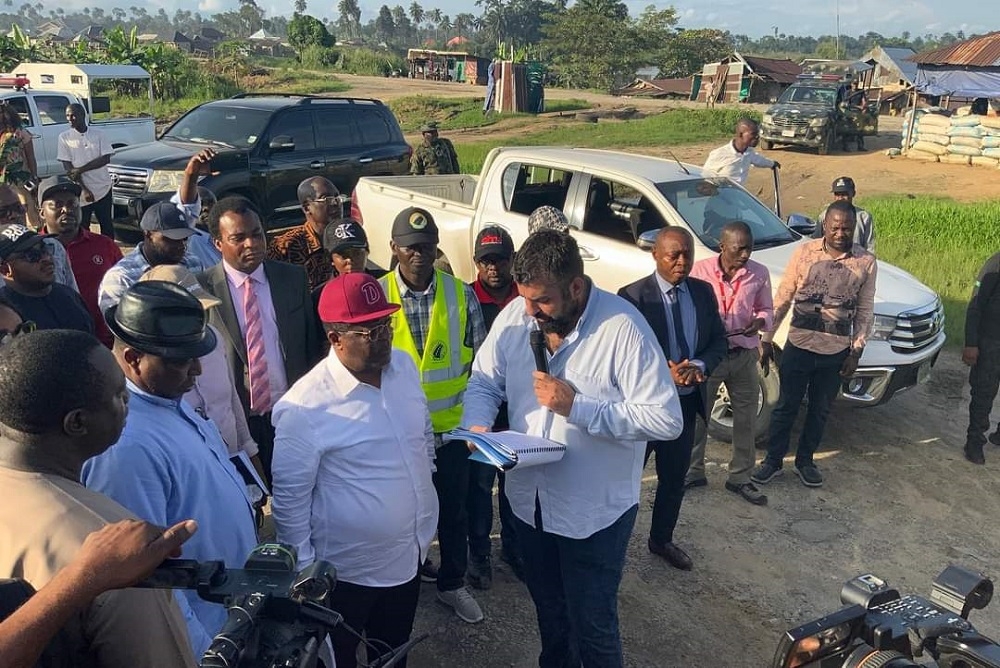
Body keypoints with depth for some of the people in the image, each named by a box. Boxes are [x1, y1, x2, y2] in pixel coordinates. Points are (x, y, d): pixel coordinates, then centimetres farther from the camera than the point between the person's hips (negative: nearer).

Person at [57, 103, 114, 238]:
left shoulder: (99, 134, 1)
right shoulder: (64, 137, 0)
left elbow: (106, 159, -8)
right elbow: (68, 168, -5)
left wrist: (80, 169, -15)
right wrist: (84, 189, -14)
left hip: (103, 189, 1)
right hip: (80, 192, 0)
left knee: (107, 226, 8)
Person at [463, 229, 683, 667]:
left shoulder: (623, 328, -24)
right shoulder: (514, 317, -7)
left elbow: (665, 419, -25)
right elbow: (484, 381, 4)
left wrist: (576, 407, -29)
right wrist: (477, 425, -17)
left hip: (595, 510, -5)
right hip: (529, 500, 5)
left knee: (592, 627, 12)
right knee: (548, 612, 27)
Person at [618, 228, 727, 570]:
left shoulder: (703, 292, 1)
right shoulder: (633, 296, -17)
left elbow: (719, 340, 5)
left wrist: (700, 366, -15)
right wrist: (665, 373, -28)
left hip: (687, 402, 6)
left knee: (674, 478, 21)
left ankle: (662, 539, 43)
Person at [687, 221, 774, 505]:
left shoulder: (759, 273, -5)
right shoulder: (700, 270, -11)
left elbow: (767, 309, 6)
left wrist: (760, 321, -16)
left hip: (744, 355, 2)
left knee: (746, 420, 11)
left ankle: (740, 478, 29)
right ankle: (693, 472, 29)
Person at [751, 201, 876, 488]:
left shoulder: (866, 262, -3)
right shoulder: (804, 253, -6)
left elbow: (865, 311, 3)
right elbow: (782, 300, -1)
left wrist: (856, 351, 0)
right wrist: (767, 339, -2)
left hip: (836, 353, 1)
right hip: (798, 347, -1)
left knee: (820, 410, 15)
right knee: (786, 407, 10)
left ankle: (805, 460, 33)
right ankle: (773, 459, 25)